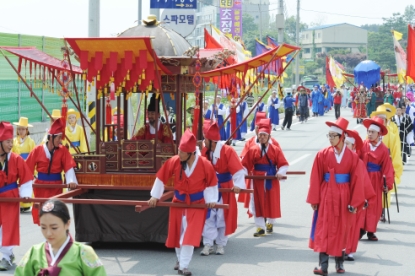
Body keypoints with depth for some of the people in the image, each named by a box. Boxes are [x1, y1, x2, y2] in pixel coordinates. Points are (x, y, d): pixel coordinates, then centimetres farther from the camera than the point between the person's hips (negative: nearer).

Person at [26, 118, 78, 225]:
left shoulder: (63, 151, -5)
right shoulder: (37, 150, -6)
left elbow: (69, 167, -12)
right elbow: (28, 168, -4)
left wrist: (71, 181, -28)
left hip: (56, 187, 0)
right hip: (41, 186, 0)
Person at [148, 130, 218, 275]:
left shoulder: (205, 165, -20)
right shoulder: (174, 162, -17)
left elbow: (211, 183, -5)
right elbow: (161, 177, -5)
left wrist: (211, 200, -9)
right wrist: (155, 196, -3)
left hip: (197, 203, -3)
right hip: (178, 202, 3)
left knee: (190, 234, -10)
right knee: (177, 233, 12)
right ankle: (180, 259, 34)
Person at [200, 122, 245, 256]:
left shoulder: (228, 151, -18)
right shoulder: (205, 151, -4)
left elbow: (238, 170, -20)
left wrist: (238, 185, -30)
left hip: (224, 191, -3)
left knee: (223, 218, 6)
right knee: (208, 217, 0)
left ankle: (220, 245, 18)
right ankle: (208, 244, 5)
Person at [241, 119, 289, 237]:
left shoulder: (275, 150, -2)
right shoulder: (252, 150, -1)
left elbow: (283, 164, -3)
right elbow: (245, 165, -1)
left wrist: (280, 173, -20)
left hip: (272, 181, 0)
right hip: (258, 181, 0)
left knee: (272, 203, 9)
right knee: (258, 203, 0)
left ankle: (270, 223, 32)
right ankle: (260, 227, 6)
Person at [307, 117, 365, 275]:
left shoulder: (352, 157, -3)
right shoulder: (322, 154, -3)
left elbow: (356, 180, -3)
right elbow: (316, 178, -3)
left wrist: (354, 202, -5)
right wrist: (314, 199, -6)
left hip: (343, 197, 1)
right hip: (326, 196, -1)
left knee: (341, 230, 10)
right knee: (324, 230, -3)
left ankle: (339, 263, 23)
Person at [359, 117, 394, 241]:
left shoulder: (383, 150, -5)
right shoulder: (363, 145, -4)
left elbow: (387, 168, -3)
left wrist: (388, 184, -4)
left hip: (375, 180, 0)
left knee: (374, 206, 4)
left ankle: (370, 231, 13)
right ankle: (361, 228, 12)